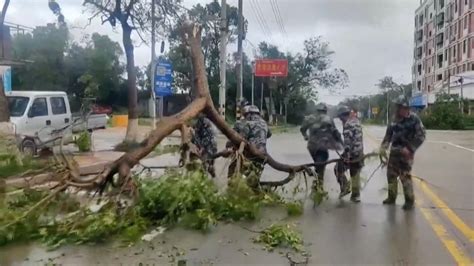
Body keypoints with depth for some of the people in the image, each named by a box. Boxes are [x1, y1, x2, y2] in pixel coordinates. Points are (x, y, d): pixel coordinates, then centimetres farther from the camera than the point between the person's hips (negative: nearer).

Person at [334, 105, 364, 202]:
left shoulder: (348, 124, -14)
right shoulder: (357, 122, 15)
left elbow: (348, 140, -23)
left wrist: (346, 154, -24)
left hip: (352, 153, -9)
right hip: (359, 152, 9)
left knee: (338, 169, 8)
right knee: (355, 174, 13)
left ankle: (345, 187, 9)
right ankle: (356, 195, 19)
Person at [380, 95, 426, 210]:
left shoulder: (414, 118, -11)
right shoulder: (395, 119, 8)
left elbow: (421, 135, -13)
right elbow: (389, 133, 14)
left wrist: (410, 148, -20)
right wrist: (384, 146, -1)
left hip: (405, 152, -7)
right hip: (394, 151, 7)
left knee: (405, 176, -6)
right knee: (391, 174, 13)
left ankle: (410, 200, 8)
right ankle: (391, 197, 28)